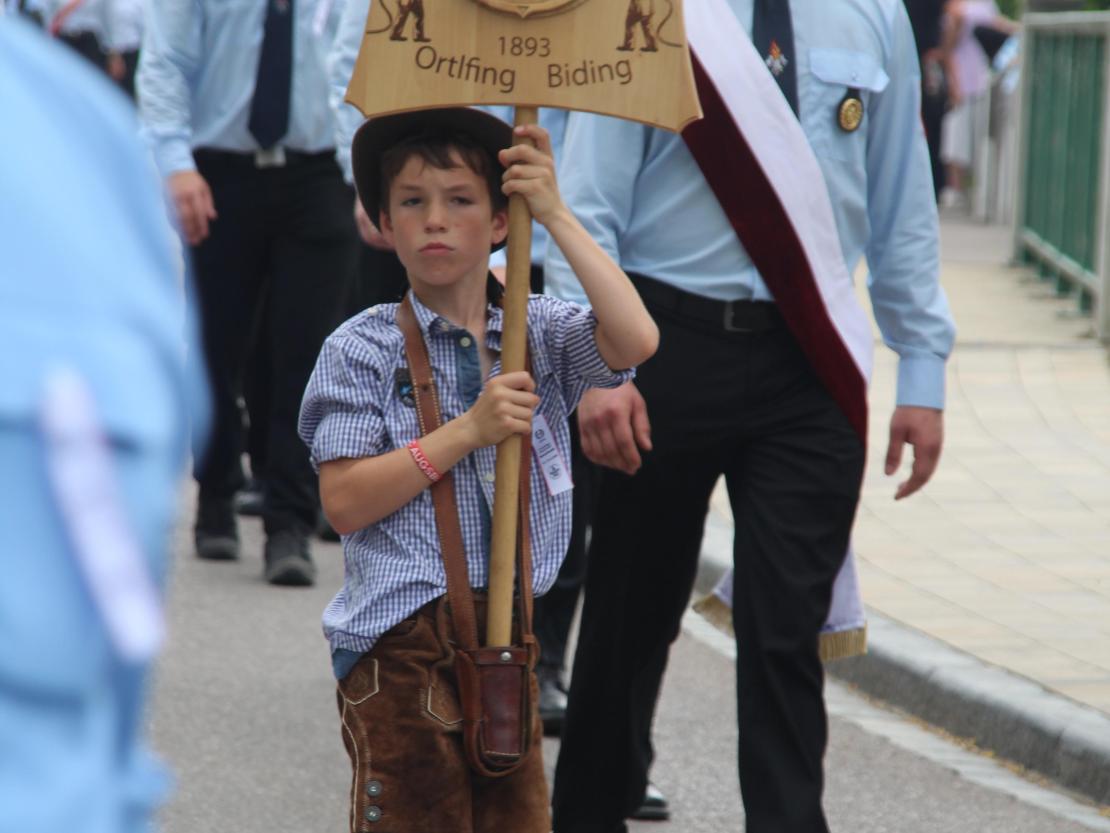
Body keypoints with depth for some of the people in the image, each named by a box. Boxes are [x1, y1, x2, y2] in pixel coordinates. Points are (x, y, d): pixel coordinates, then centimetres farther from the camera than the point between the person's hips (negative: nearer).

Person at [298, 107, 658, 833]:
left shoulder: (538, 332, 6)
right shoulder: (362, 350, -2)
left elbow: (635, 340, -15)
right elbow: (344, 501, -9)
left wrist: (556, 214, -12)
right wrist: (468, 432, -15)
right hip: (400, 642, -3)